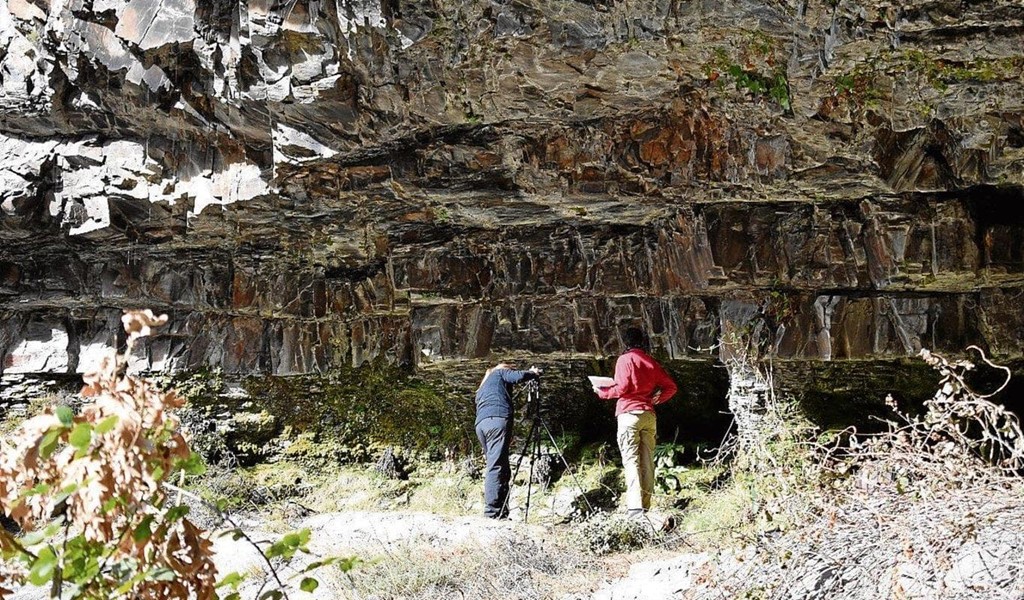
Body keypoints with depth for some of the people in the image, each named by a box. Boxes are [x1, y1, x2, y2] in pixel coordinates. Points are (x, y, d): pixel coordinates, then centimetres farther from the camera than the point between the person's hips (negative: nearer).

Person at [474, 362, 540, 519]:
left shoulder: (482, 387, 38)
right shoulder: (500, 373, 21)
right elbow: (518, 376, 1)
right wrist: (533, 373, 21)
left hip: (480, 424, 7)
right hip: (498, 420, -7)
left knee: (498, 468, 8)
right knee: (496, 467, -14)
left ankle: (502, 512, 2)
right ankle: (492, 511, -22)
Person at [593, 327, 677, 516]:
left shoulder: (625, 360, -2)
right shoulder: (650, 361, 14)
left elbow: (621, 388, -10)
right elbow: (670, 387, 12)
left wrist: (601, 392, 3)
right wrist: (657, 398, 15)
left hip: (629, 414, -5)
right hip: (649, 415, 5)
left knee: (631, 460, -9)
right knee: (647, 461, 8)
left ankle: (635, 506, -19)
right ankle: (645, 504, 8)